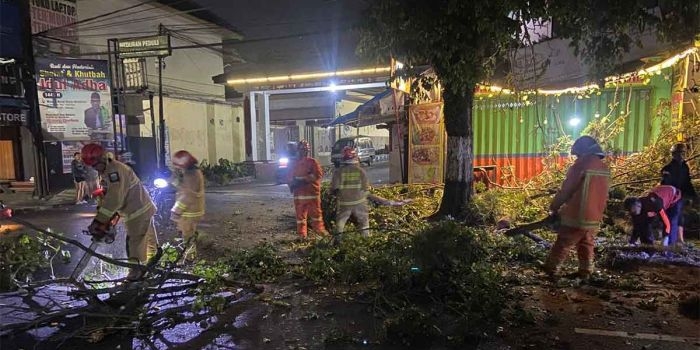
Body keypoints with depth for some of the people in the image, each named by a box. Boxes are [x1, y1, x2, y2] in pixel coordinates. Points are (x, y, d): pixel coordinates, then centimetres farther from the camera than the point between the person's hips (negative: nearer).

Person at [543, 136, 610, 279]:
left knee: (563, 244, 4)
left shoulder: (581, 165, -15)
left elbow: (566, 190, -12)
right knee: (586, 245, 16)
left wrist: (554, 207, -1)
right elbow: (601, 194, 15)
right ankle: (585, 272, 18)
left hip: (576, 216, -6)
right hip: (594, 218, 7)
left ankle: (550, 268, 13)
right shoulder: (604, 168, 9)